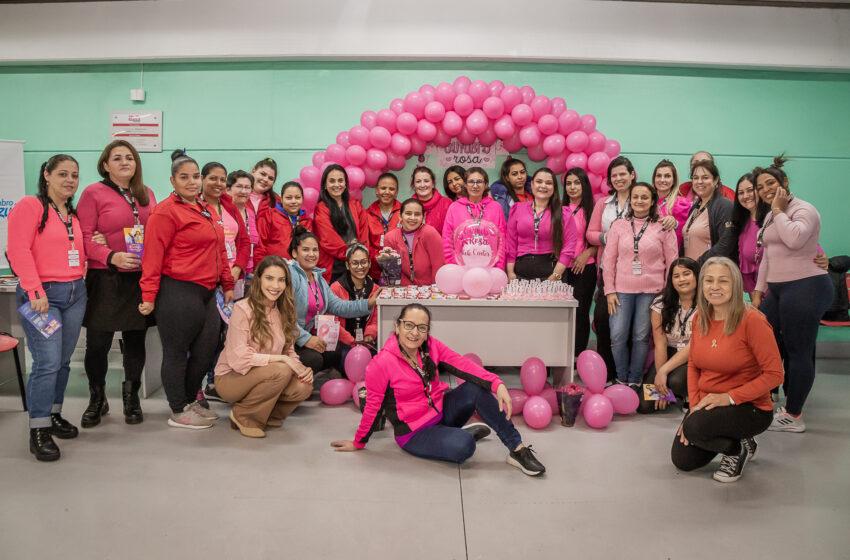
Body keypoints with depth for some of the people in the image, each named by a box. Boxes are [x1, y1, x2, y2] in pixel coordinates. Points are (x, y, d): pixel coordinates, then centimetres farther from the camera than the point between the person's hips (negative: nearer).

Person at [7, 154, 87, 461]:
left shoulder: (74, 215, 17)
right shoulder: (29, 206, -5)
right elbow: (18, 250, -13)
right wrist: (35, 292, -19)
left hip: (75, 292, 7)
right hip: (42, 295, -7)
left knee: (63, 361, 11)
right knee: (47, 362, -10)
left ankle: (54, 415, 25)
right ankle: (38, 431, -1)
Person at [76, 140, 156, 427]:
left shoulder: (147, 194, 13)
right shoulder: (93, 193, -2)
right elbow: (84, 236, -8)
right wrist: (112, 257, -20)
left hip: (141, 278, 4)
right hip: (106, 279, -4)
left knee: (135, 340, 11)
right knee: (98, 343, 1)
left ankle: (132, 398, 27)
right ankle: (97, 400, 22)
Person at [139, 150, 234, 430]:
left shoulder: (208, 211, 16)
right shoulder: (166, 211, -9)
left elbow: (219, 251, 21)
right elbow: (153, 255, -13)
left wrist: (227, 285, 20)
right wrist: (149, 296, -16)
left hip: (206, 293, 8)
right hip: (178, 293, -8)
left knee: (206, 351, 13)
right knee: (177, 353, 4)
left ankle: (190, 400, 32)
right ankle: (178, 412, 16)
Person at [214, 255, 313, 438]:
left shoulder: (283, 311, 3)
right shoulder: (243, 309, -18)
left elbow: (289, 351, 5)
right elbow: (239, 359, -25)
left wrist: (301, 368, -16)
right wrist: (281, 359, -26)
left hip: (258, 378, 6)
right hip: (230, 378, -6)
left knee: (304, 387, -20)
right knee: (281, 371, -31)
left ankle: (265, 414, 7)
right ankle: (243, 416, -8)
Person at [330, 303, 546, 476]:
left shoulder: (431, 346, -7)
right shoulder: (381, 364, -21)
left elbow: (463, 365, -18)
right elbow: (372, 407, -11)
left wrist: (496, 384, -33)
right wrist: (358, 443, 1)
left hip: (442, 411, 5)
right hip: (415, 432, -5)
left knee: (477, 388, -22)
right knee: (463, 446, -32)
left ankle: (517, 449, -13)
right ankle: (466, 433, 5)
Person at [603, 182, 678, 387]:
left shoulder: (664, 228, 1)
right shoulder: (618, 225, 6)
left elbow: (672, 262, 3)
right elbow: (609, 259, 4)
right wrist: (610, 290, -1)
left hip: (651, 291, -1)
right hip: (622, 290, 1)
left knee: (641, 337, 4)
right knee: (618, 336, -2)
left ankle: (634, 381, 18)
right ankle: (621, 379, 17)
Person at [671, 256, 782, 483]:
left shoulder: (751, 320, -20)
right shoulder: (700, 318, -1)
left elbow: (774, 374, -18)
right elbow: (693, 365, 9)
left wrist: (730, 397, -22)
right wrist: (694, 406, -3)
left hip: (749, 407, -6)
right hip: (707, 403, 7)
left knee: (696, 428, -32)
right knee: (682, 460, 2)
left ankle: (741, 448, 1)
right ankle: (729, 439, 28)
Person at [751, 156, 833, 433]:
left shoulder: (803, 209, -8)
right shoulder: (770, 216, 19)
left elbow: (794, 239, -29)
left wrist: (779, 210, -15)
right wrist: (758, 291, 18)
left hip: (805, 287, -10)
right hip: (777, 290, 10)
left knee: (798, 351, -5)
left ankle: (793, 417, 3)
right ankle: (790, 402, 22)